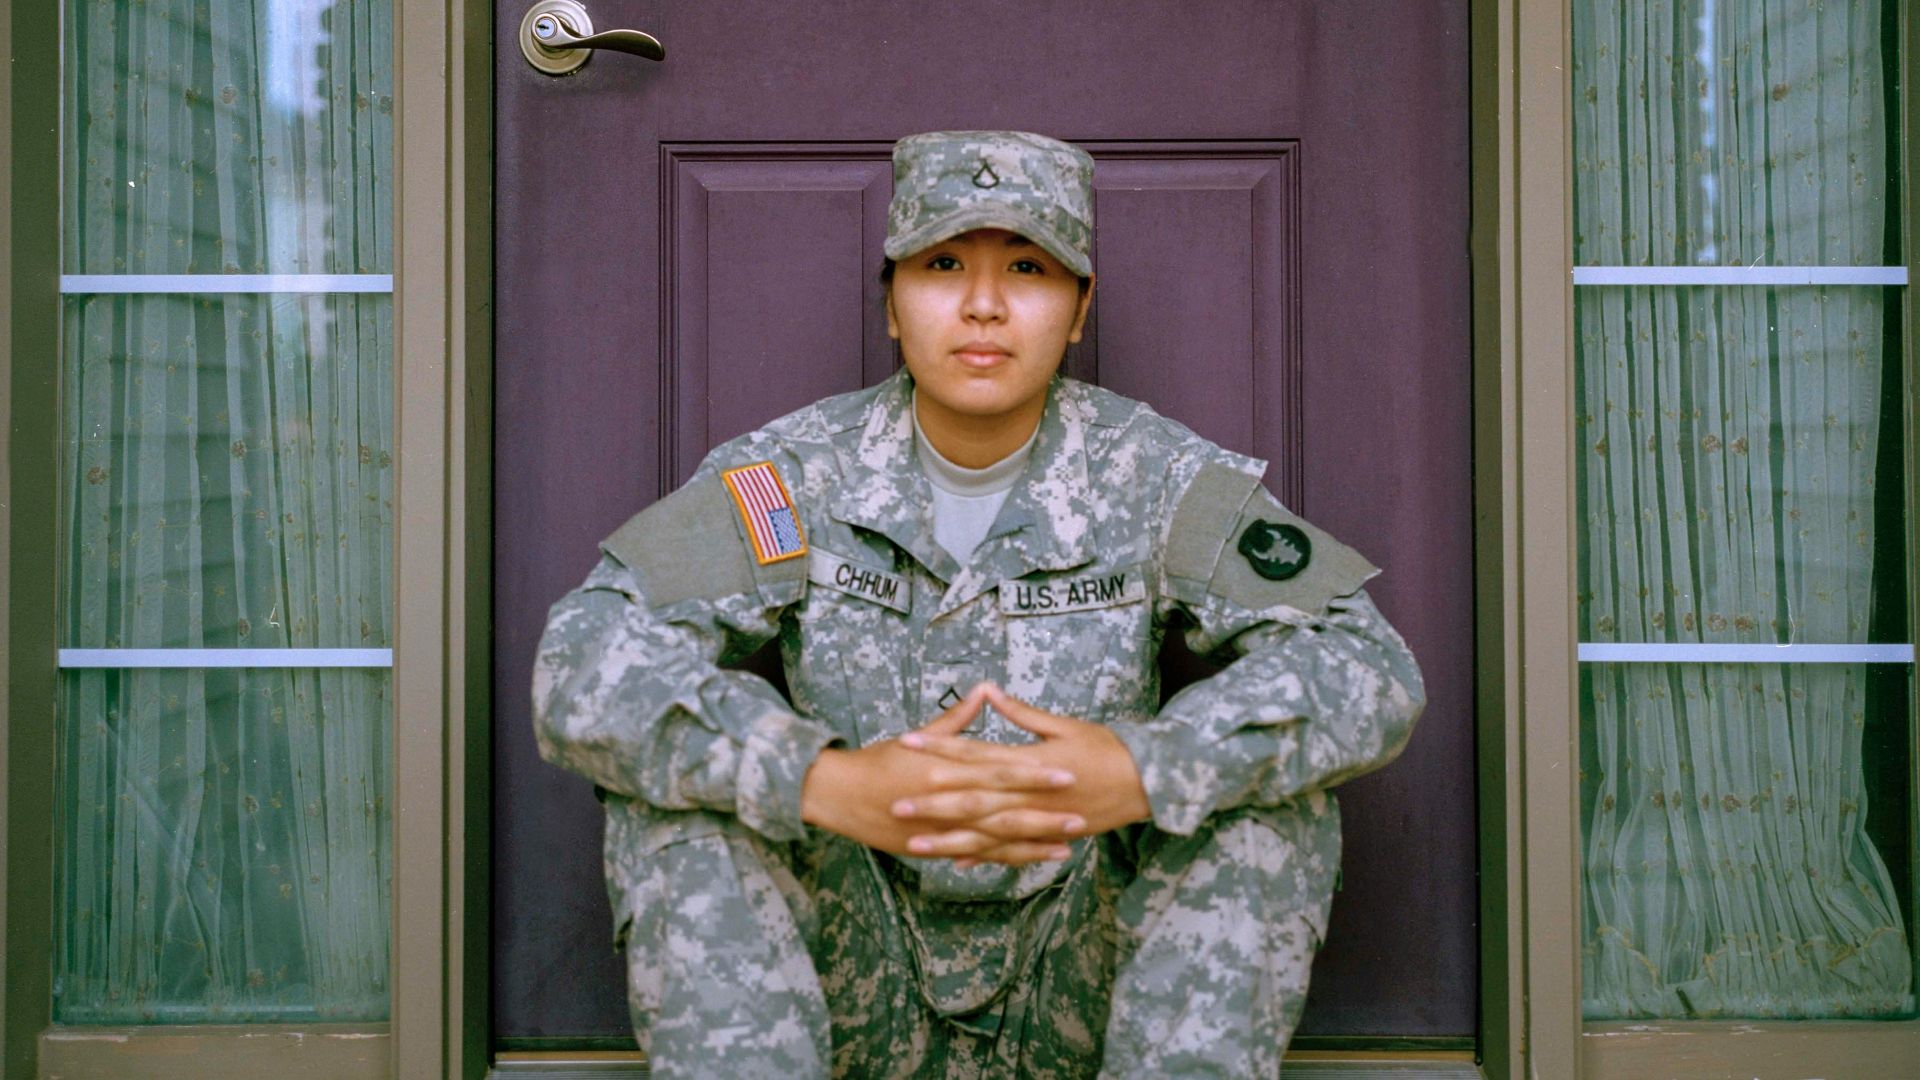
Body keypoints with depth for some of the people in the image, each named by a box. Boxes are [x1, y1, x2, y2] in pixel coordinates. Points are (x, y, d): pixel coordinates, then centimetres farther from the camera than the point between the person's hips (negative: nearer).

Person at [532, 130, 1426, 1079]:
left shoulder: (1153, 478, -6)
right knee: (675, 778, -23)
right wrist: (825, 782, -38)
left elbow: (1368, 667, -17)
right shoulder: (792, 476, -7)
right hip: (857, 991, 0)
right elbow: (584, 661, -20)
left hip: (1080, 994, 0)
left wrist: (1143, 771, -37)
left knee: (1270, 780, -23)